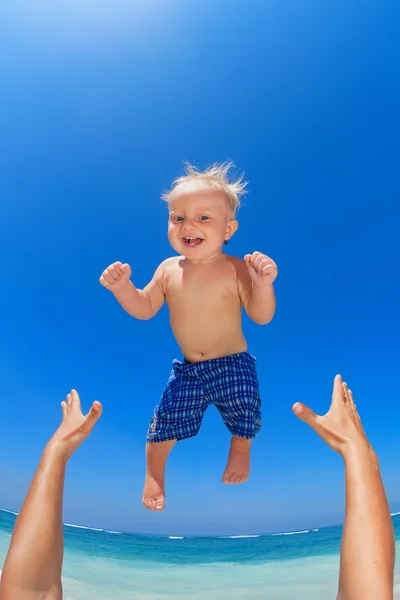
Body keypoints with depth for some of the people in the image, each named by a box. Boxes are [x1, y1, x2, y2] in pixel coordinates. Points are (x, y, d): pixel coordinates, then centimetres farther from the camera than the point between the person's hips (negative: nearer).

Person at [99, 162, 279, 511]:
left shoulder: (236, 269, -17)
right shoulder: (169, 269, -5)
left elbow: (262, 316, -16)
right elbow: (145, 309, 4)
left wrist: (263, 285, -34)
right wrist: (122, 287, -12)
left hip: (233, 366, -2)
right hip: (187, 369, 3)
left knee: (244, 420, 9)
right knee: (165, 423, 9)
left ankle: (240, 449, 48)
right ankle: (154, 474, 40)